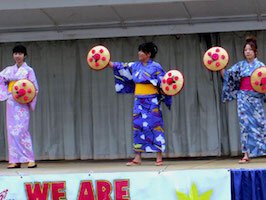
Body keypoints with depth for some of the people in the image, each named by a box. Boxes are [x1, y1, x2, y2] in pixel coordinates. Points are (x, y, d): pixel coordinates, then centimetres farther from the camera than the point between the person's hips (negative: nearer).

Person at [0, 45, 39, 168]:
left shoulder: (28, 70, 3)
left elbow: (34, 88, -1)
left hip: (22, 104, -5)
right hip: (11, 103, 5)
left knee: (21, 130, -14)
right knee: (12, 130, 1)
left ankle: (30, 160, -13)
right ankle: (15, 160, 3)